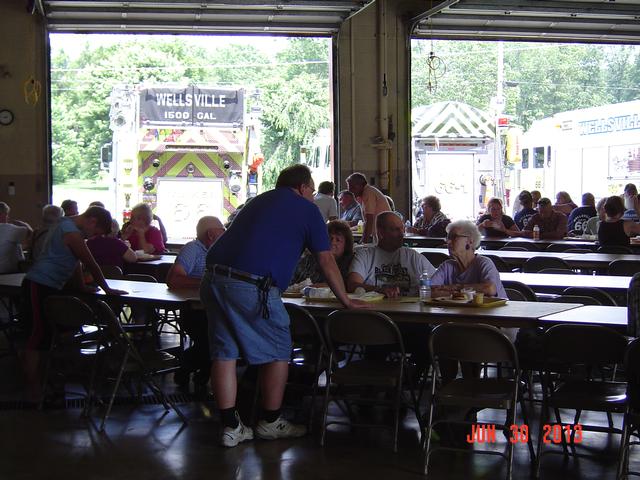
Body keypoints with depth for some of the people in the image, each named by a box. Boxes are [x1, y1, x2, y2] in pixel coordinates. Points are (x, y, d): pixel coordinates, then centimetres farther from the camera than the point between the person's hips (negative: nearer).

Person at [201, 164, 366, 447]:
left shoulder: (257, 202, 28)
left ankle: (230, 427, 14)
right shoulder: (306, 209, 9)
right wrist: (346, 301, 18)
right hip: (252, 285, -7)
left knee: (224, 352, 9)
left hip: (214, 278, 7)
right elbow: (326, 261, 8)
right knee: (277, 352, 9)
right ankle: (270, 423, 19)